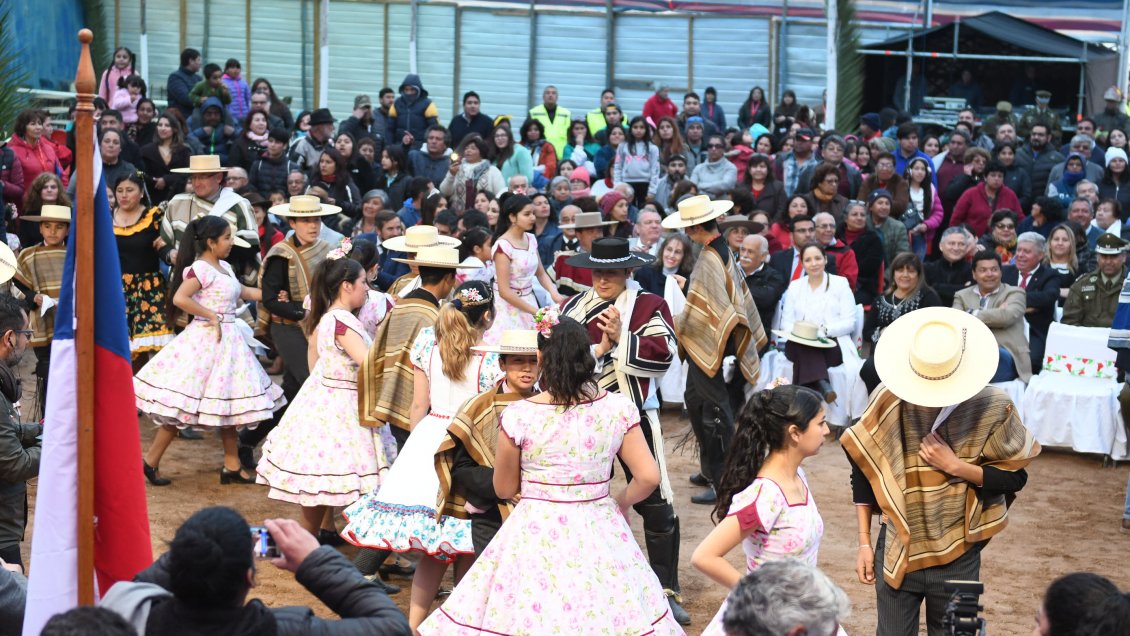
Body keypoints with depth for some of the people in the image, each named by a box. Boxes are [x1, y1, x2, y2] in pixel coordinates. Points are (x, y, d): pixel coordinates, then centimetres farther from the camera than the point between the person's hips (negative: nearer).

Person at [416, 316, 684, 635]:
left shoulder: (518, 416, -10)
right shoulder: (619, 409, -6)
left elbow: (504, 489, 1)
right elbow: (648, 477, -4)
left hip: (535, 534, -2)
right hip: (598, 533, 2)